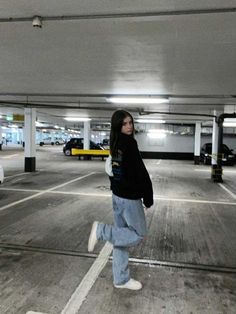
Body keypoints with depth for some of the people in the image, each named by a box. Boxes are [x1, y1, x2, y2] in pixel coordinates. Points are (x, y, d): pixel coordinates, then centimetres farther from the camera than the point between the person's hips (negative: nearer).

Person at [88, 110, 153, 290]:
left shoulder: (115, 145, 8)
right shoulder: (129, 143, -18)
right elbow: (141, 173, -19)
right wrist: (148, 197, -9)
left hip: (117, 196, 9)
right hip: (130, 198, -9)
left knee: (123, 235, 16)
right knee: (138, 234, 9)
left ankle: (121, 279, 27)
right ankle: (101, 230, -2)